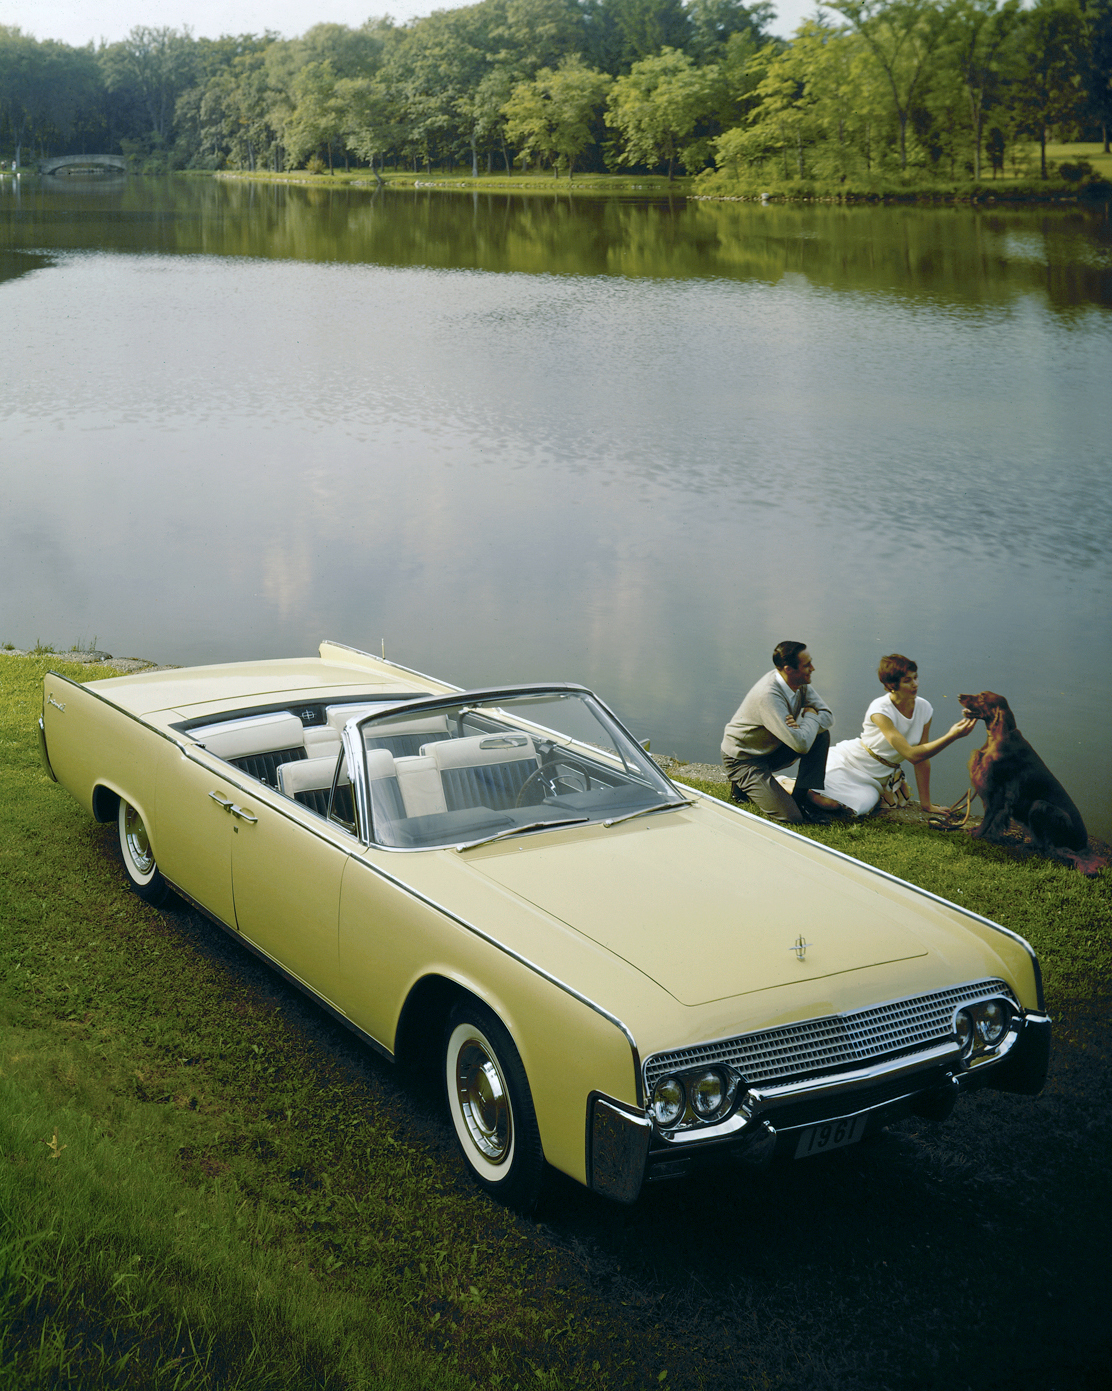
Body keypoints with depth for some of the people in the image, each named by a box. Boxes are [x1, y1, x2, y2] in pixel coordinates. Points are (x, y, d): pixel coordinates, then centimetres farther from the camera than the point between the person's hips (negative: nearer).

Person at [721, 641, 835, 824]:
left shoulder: (801, 684, -8)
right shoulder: (769, 695, -34)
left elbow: (827, 716, -2)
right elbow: (800, 744, -38)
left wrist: (802, 726, -24)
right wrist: (810, 716, -18)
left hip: (772, 749, 8)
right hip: (743, 759, -8)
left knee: (821, 734, -11)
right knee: (791, 816, -17)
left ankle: (800, 798, -2)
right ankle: (743, 786, 7)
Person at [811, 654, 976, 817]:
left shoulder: (924, 708, -8)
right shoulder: (880, 710, -25)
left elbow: (923, 760, -1)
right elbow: (912, 755, -32)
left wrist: (926, 804, -1)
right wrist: (951, 736, -37)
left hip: (879, 778, 5)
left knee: (862, 805, -22)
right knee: (827, 801, -27)